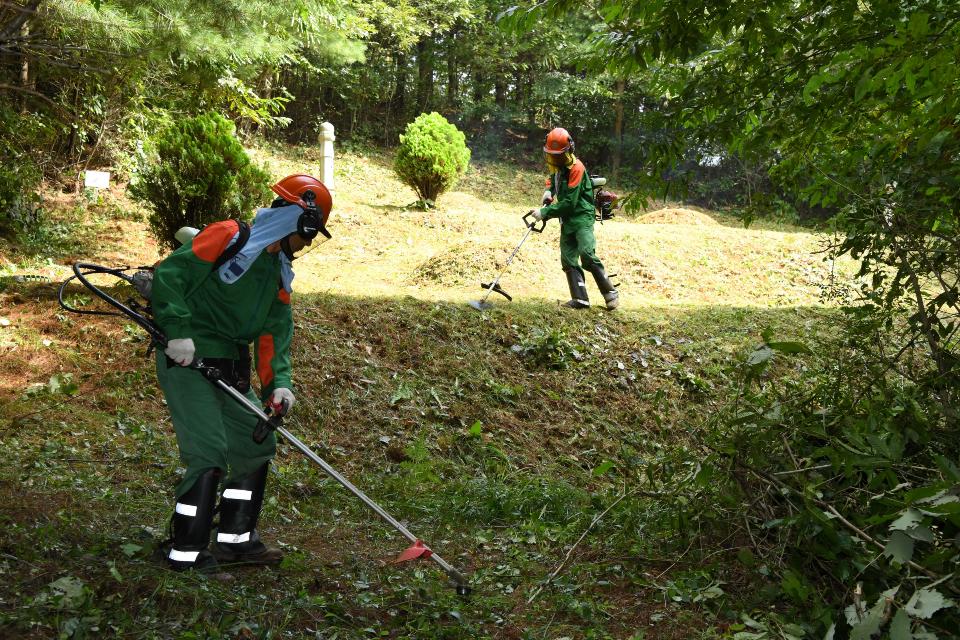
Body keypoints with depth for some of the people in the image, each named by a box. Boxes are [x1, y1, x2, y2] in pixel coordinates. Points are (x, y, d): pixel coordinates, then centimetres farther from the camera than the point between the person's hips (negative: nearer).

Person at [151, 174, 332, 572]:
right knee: (209, 453, -13)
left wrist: (277, 382, -7)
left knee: (257, 445, 13)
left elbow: (275, 331, 8)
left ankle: (236, 538, 25)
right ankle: (186, 553, 0)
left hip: (230, 371, 9)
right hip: (187, 361, -9)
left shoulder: (280, 272, 13)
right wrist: (178, 331, -26)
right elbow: (168, 275, -17)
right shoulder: (226, 237, -12)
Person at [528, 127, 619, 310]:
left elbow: (569, 203, -20)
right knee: (568, 259, 0)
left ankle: (610, 292, -10)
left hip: (582, 216, -9)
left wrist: (544, 212, -18)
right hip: (567, 219, 9)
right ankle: (580, 299, 0)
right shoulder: (557, 165, 9)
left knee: (587, 255, -21)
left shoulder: (576, 168, -17)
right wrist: (549, 190, 10)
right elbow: (553, 177, 34)